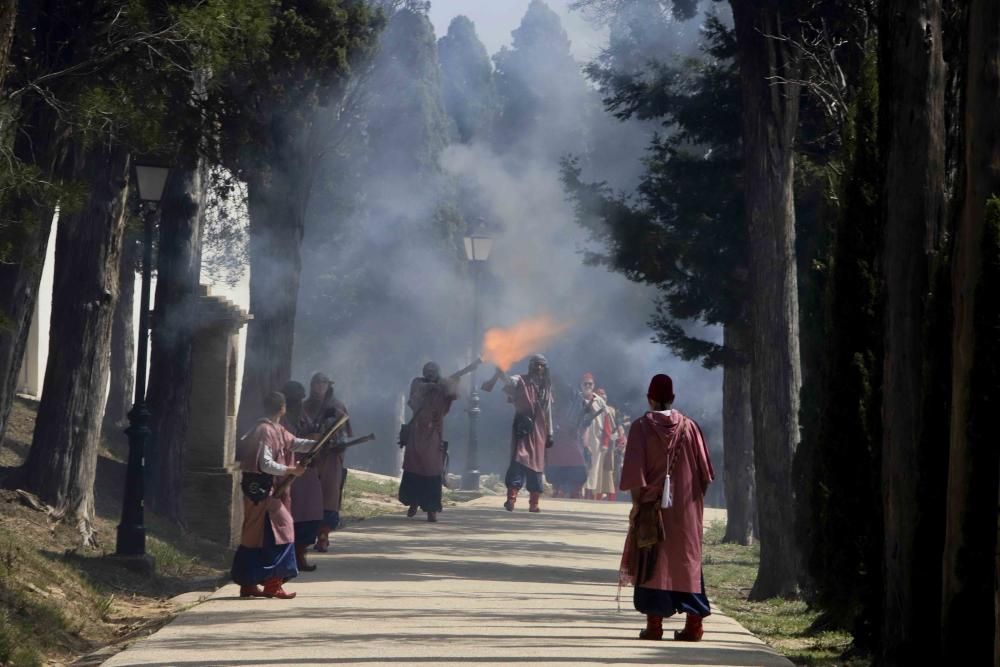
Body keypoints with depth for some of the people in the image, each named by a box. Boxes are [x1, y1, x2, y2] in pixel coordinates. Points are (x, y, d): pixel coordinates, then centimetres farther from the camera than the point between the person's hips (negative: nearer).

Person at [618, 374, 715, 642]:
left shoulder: (642, 427, -6)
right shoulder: (689, 427, 0)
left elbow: (634, 472, -10)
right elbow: (705, 471, 3)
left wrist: (637, 501, -2)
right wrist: (696, 499, 12)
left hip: (652, 505, -2)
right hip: (686, 508, 2)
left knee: (651, 562, 4)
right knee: (687, 559, 8)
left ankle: (654, 624, 0)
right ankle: (694, 624, 4)